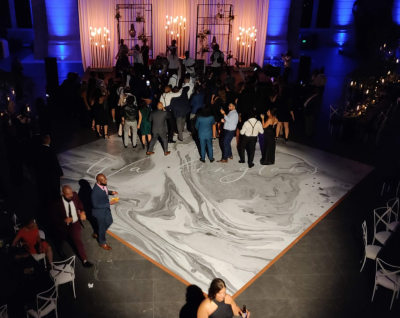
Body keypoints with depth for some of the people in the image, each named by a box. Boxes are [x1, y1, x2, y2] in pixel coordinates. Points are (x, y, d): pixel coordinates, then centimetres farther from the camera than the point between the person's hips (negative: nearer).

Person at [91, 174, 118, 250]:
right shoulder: (95, 192, -37)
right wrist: (109, 203, -30)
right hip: (100, 211, -8)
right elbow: (95, 205, -30)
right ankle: (102, 243, 42)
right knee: (102, 227, 15)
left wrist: (111, 192, -11)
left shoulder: (103, 185, -14)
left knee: (109, 222, 28)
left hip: (106, 208, 8)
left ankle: (98, 233, 53)